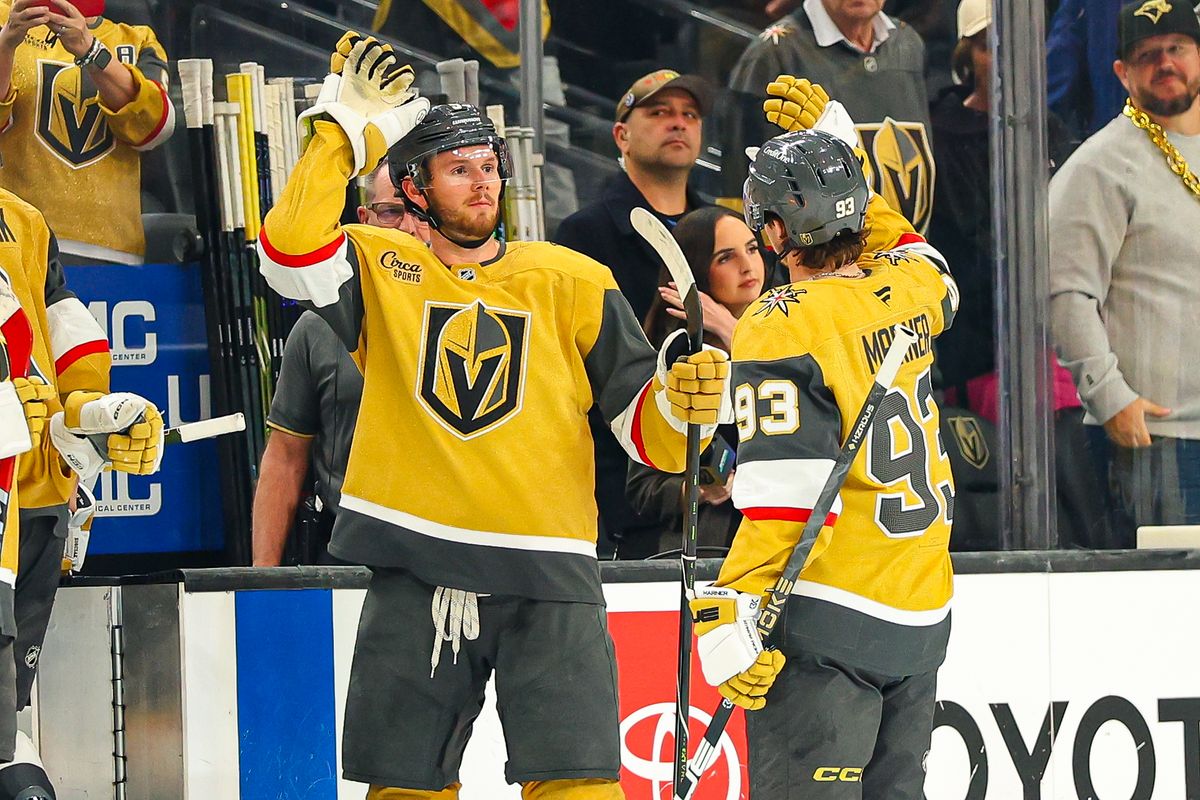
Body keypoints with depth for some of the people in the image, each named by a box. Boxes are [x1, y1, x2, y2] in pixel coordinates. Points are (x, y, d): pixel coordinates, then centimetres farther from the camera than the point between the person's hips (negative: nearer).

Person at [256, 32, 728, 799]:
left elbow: (645, 426, 5)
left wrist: (682, 402, -17)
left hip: (547, 573, -1)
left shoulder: (570, 281, 6)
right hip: (414, 574, 1)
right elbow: (291, 251, -13)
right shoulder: (380, 270, 8)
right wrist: (345, 136, -11)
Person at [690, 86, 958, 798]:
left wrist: (729, 609, -18)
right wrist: (839, 157, 31)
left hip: (825, 626, -7)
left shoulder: (779, 328, -14)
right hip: (923, 619, 7)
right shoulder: (907, 290, 5)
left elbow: (787, 496, -20)